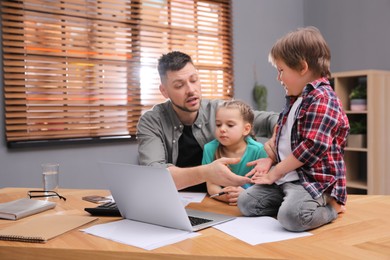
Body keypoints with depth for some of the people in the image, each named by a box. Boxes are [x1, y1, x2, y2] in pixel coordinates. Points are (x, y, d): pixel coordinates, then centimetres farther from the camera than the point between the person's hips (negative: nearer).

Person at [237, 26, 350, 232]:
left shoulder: (321, 98, -15)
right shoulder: (296, 99, 16)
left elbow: (312, 147, -22)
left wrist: (275, 172, -14)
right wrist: (271, 160, 8)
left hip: (316, 179, -9)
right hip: (288, 177, 9)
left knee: (291, 216, -34)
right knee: (246, 202, -2)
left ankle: (331, 207, -3)